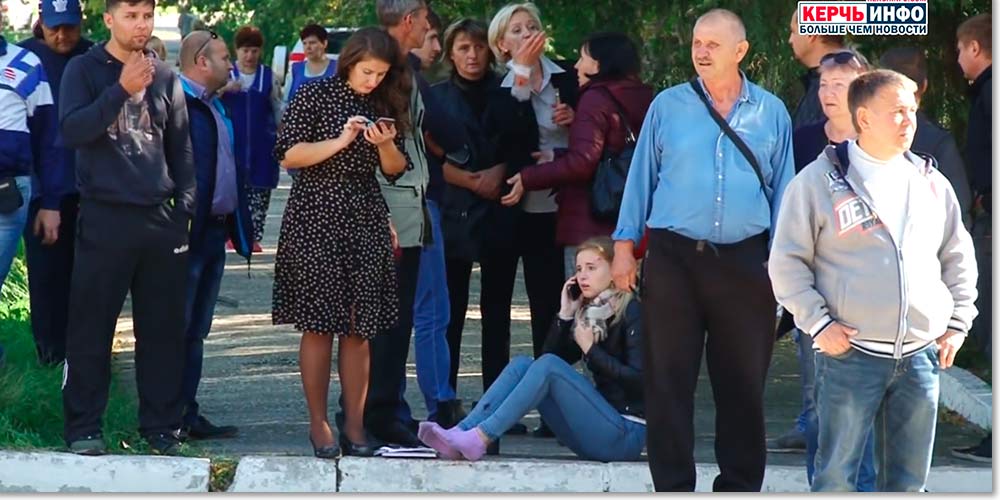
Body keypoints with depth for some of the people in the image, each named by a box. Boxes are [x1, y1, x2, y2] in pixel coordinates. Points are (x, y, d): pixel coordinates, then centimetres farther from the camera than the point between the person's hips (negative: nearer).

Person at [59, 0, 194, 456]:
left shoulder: (165, 77, 12)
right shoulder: (84, 70, 1)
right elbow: (70, 131, -13)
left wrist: (185, 205, 7)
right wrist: (122, 89, -21)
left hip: (160, 218, 4)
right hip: (104, 217, -3)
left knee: (163, 328, 5)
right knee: (91, 328, -3)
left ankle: (161, 425, 12)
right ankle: (83, 428, 2)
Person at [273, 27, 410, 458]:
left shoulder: (385, 106, 11)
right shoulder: (314, 95, -3)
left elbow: (396, 170, 12)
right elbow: (288, 155, -9)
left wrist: (386, 144, -8)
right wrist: (341, 141, -17)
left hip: (366, 221, 4)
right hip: (316, 219, -4)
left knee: (360, 327, 1)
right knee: (319, 325, -4)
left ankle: (355, 425, 4)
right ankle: (318, 424, 2)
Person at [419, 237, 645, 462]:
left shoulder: (630, 313, -6)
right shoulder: (586, 312, 17)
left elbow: (638, 380, -15)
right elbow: (551, 353, 10)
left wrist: (591, 349, -13)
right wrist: (565, 315, 0)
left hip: (626, 434, -7)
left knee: (548, 365, -23)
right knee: (521, 364, -5)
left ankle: (480, 438, -31)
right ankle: (458, 436, -21)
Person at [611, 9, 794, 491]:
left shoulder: (771, 112, 6)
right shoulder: (668, 106, 4)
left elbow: (782, 188, 9)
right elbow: (642, 176, 7)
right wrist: (625, 244, 2)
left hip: (744, 262, 1)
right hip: (673, 257, 0)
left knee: (742, 379, 5)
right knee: (668, 377, 2)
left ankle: (739, 484, 13)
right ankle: (672, 485, 8)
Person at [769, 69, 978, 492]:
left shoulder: (931, 183, 12)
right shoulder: (820, 180, -2)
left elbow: (958, 258, 22)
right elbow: (787, 262, -2)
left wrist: (958, 323, 12)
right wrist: (817, 323, -10)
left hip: (921, 357, 4)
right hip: (850, 354, -4)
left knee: (908, 480, 7)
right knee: (836, 477, -4)